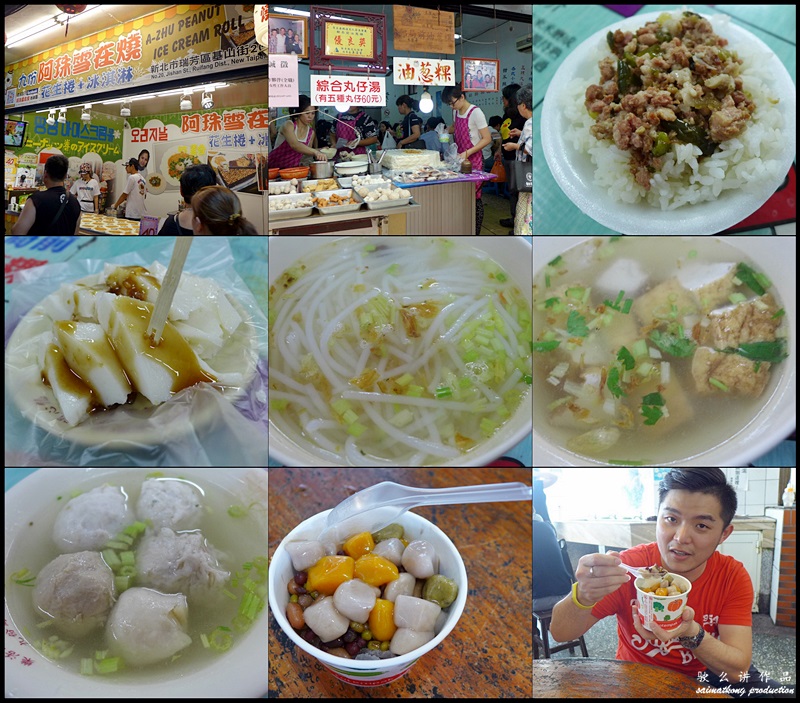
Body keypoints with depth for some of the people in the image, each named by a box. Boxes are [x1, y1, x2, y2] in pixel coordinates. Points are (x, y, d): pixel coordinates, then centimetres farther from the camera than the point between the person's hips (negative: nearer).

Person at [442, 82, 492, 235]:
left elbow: (487, 139, -15)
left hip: (474, 159, -7)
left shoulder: (475, 113, -15)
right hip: (460, 158, 7)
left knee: (475, 197, -4)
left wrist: (467, 153, -23)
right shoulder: (456, 112, 8)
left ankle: (475, 232, 2)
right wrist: (446, 131, 8)